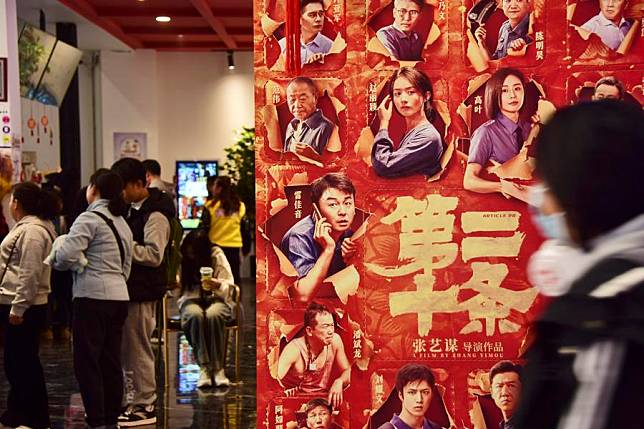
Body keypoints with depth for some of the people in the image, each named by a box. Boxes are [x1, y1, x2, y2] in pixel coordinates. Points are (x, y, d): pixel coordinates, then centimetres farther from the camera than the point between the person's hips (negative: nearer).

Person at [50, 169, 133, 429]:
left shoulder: (90, 218, -9)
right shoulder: (122, 223, 17)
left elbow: (67, 255, -17)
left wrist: (55, 260, 2)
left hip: (93, 297, -8)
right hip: (119, 295, 8)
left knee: (87, 362, -3)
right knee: (111, 361, 11)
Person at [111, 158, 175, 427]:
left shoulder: (155, 215, -15)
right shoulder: (133, 209, 15)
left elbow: (154, 254, -23)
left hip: (143, 291, -10)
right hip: (129, 287, 10)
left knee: (138, 348, -3)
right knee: (126, 348, 15)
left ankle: (144, 406, 7)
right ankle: (131, 400, 25)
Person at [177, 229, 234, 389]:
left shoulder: (217, 255, -7)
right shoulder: (181, 257, -5)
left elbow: (229, 285, -7)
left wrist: (218, 285, -30)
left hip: (216, 299, -1)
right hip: (191, 300, 1)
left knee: (213, 315, -37)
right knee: (196, 315, -36)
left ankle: (218, 368, -27)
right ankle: (203, 368, -31)